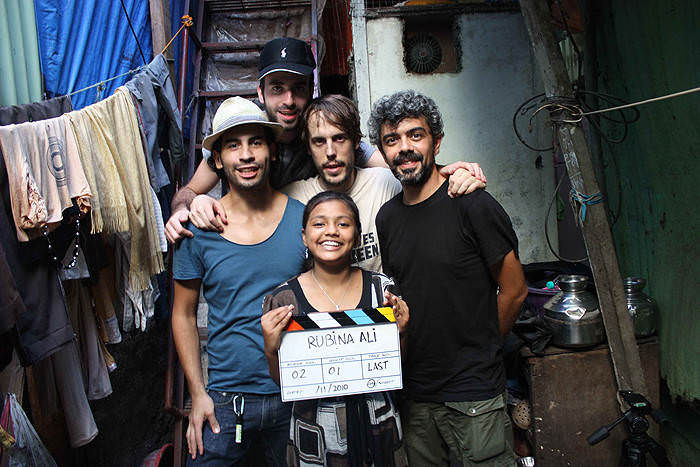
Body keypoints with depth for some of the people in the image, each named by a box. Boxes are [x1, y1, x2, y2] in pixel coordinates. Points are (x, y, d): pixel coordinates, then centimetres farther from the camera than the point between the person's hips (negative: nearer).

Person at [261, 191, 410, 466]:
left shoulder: (381, 288, -4)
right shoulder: (283, 299, -8)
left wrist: (398, 333, -13)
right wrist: (271, 350, -19)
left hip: (378, 430, 2)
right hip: (315, 437, -1)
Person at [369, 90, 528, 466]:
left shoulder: (472, 205, -12)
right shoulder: (387, 217, 6)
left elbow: (514, 291, -5)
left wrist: (478, 348, 4)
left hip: (475, 394, -5)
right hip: (414, 394, 5)